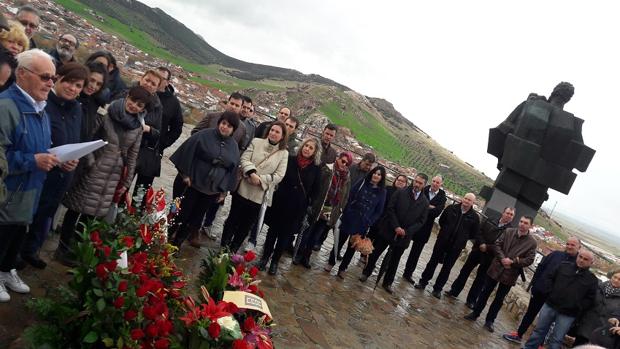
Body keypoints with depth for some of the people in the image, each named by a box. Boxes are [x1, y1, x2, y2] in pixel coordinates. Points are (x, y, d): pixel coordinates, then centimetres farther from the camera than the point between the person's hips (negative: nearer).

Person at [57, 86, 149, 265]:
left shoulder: (138, 128, 5)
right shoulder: (105, 115, -7)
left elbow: (132, 156, 8)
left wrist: (126, 182, 8)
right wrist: (89, 162, -13)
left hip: (113, 177, 4)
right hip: (93, 172, -3)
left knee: (91, 214, 10)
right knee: (76, 209, 4)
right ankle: (63, 249, 20)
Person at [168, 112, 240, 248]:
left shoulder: (234, 147, 4)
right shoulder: (204, 135, -8)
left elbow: (232, 169, 8)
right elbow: (187, 153, -9)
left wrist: (224, 190, 5)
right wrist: (185, 174, -13)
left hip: (212, 189, 4)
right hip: (192, 183, -4)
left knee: (195, 219, 12)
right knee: (181, 214, 1)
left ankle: (176, 243, 29)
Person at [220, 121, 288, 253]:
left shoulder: (283, 153, 0)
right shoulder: (256, 142, 3)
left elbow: (279, 175, -6)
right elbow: (244, 158, -6)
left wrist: (260, 179, -16)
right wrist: (252, 173, -23)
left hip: (259, 195, 0)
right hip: (243, 189, 0)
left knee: (246, 224, 11)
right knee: (233, 219, 11)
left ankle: (232, 250, 27)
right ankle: (223, 246, 28)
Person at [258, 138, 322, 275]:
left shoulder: (315, 169, -3)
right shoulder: (290, 160, -4)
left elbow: (315, 190, 5)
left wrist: (307, 202, 0)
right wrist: (277, 191, -2)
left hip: (298, 207, 0)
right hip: (280, 202, 0)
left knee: (285, 234, 9)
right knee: (273, 230, 11)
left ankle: (275, 261, 23)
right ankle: (265, 257, 25)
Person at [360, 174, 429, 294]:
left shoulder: (424, 202, 0)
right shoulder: (401, 192, -5)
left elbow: (421, 221, 0)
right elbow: (390, 208, -8)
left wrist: (406, 231, -13)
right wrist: (396, 227, -16)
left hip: (404, 236, 2)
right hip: (388, 230, -1)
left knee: (394, 261, 13)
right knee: (375, 253, 9)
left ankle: (387, 283, 27)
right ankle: (366, 273, 28)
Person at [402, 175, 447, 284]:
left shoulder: (442, 197, -2)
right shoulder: (423, 190, -5)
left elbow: (437, 212, -14)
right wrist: (429, 207, -21)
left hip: (424, 228, 1)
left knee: (416, 252, 12)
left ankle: (408, 273, 26)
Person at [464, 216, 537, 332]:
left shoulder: (532, 242, -7)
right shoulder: (509, 232, -1)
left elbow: (529, 260, -8)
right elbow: (497, 245, -1)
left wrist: (512, 262, -18)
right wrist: (502, 258, -16)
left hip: (510, 274, -1)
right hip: (496, 268, 2)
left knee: (499, 299, 10)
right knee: (485, 293, 11)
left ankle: (489, 321, 23)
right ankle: (475, 313, 24)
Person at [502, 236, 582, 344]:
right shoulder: (556, 254, 2)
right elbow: (540, 268, 4)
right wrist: (533, 284, 0)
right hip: (539, 290, 3)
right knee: (530, 313, 15)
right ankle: (519, 334, 28)